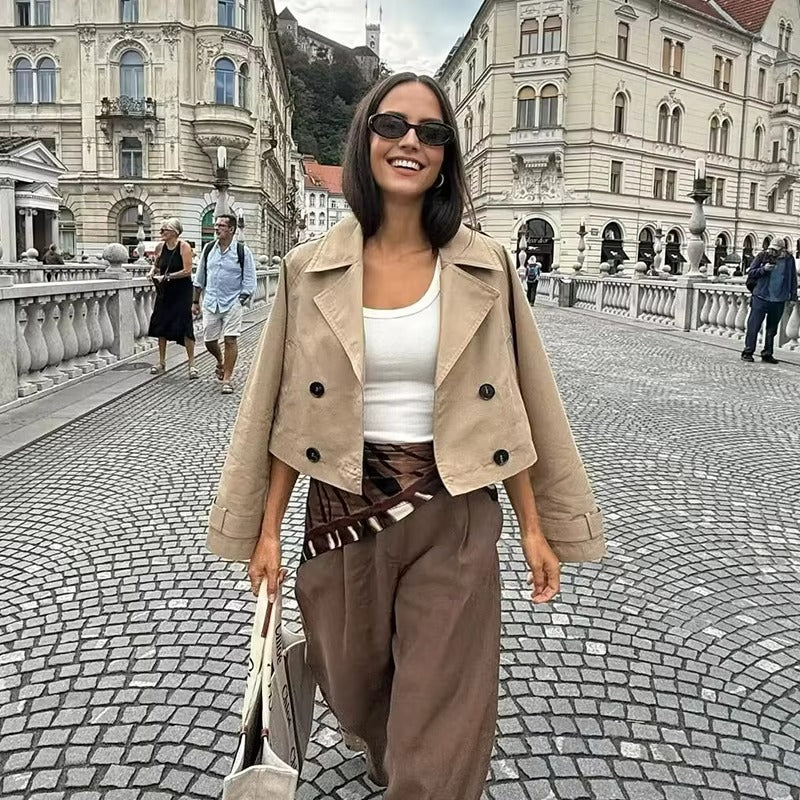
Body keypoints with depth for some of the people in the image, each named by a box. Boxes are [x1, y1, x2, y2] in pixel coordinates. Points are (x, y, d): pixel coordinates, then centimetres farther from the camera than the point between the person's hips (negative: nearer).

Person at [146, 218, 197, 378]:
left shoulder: (184, 247, -11)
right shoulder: (159, 247, 5)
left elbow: (187, 271, -18)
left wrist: (166, 276, -20)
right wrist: (152, 272, -1)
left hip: (182, 292, -6)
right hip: (164, 292, 6)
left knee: (185, 327, -7)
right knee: (161, 326, 8)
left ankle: (192, 365, 1)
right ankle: (161, 363, 21)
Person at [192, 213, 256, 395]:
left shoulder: (242, 251, -5)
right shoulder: (208, 249, 7)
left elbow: (249, 280, -2)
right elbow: (200, 278, 15)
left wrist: (242, 300, -9)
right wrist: (196, 301, 15)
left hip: (233, 303, -4)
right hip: (211, 302, 4)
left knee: (230, 340, -8)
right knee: (209, 341, 7)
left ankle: (227, 378, 2)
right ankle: (220, 362, 39)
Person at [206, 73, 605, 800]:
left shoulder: (484, 269, -4)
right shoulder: (311, 270, -3)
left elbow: (509, 410, 0)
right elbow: (289, 414, 1)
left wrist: (535, 529, 1)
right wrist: (267, 530, 2)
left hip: (452, 519, -1)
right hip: (343, 512, 2)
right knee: (355, 695, 24)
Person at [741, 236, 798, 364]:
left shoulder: (789, 259, 4)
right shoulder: (763, 256, -1)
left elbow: (793, 278, 12)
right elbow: (750, 272, 1)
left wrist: (793, 294, 9)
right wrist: (763, 269, -16)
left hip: (779, 300, 2)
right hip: (761, 297, -2)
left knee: (772, 329, 9)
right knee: (754, 326, -2)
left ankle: (767, 354, 17)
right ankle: (748, 352, 5)